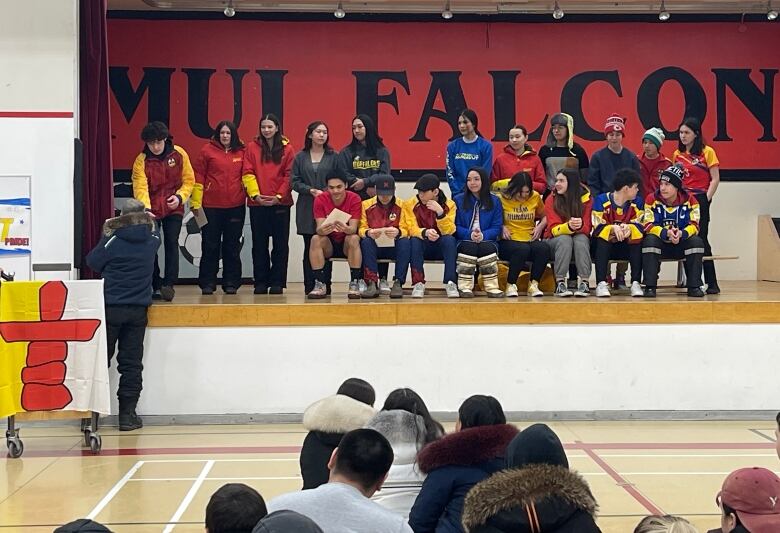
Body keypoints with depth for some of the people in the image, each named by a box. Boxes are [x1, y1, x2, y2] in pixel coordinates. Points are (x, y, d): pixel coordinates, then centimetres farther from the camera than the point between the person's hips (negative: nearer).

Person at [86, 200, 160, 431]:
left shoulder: (113, 241, -7)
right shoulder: (151, 241, 2)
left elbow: (93, 262, 1)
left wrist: (105, 235, 9)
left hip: (111, 308, -2)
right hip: (138, 310, 2)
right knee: (131, 363, 4)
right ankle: (127, 414, 2)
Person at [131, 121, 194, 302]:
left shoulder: (179, 154, -7)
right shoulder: (141, 161, -12)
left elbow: (189, 180, 2)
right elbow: (140, 188, -22)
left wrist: (180, 196, -15)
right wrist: (145, 209, -38)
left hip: (173, 209, 0)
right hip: (150, 211, 0)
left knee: (171, 244, -10)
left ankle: (168, 284, -10)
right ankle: (156, 286, 12)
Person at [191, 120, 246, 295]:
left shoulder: (241, 152, 7)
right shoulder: (207, 150, 0)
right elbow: (198, 177, -1)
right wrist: (195, 202, -6)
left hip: (235, 206, 2)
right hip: (211, 206, -2)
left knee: (232, 246, 8)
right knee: (210, 245, 4)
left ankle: (231, 283, 15)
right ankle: (208, 283, 11)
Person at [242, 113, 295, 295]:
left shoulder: (287, 149, 4)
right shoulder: (252, 147, 6)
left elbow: (289, 175, -1)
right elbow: (247, 173, 0)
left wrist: (279, 196, -11)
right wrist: (255, 194, -12)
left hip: (280, 203, -1)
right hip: (257, 203, 1)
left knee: (281, 244, 1)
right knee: (259, 244, 5)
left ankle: (277, 282, 8)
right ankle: (260, 282, 11)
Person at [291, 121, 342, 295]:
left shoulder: (333, 157, 7)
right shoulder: (300, 157, 10)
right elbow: (295, 181, 5)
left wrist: (326, 192, -12)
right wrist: (311, 191, -9)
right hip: (306, 208, 1)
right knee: (309, 248, 1)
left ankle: (325, 286, 0)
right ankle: (309, 286, 4)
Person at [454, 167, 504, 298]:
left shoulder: (494, 201, 11)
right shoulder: (459, 200, 11)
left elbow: (497, 227, 3)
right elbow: (456, 226, 3)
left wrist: (483, 235, -17)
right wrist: (470, 234, -17)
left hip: (487, 242, 0)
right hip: (465, 242, 0)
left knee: (486, 247, -34)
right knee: (469, 247, -34)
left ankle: (492, 286, -33)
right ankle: (465, 287, -36)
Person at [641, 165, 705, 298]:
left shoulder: (690, 200, -8)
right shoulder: (652, 200, -10)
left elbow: (694, 226, -14)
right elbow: (648, 226, -17)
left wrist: (681, 234, -36)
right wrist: (666, 233, -35)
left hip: (681, 243, 1)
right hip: (660, 243, -1)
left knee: (697, 241, -28)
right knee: (650, 240, -33)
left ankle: (694, 286, -19)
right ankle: (650, 287, -28)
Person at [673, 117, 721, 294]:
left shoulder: (707, 152, 0)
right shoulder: (677, 154, 14)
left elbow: (715, 179, -2)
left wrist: (706, 200, -11)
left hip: (699, 200, -5)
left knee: (700, 239, -10)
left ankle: (711, 283, -7)